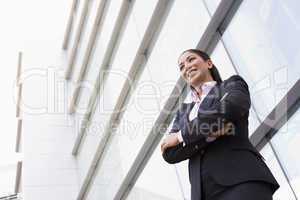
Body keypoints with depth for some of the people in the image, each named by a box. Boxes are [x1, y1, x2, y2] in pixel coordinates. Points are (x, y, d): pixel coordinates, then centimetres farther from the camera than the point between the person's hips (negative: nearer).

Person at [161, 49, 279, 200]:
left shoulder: (233, 85, 17)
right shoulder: (183, 111, 28)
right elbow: (169, 153, 11)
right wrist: (212, 132, -3)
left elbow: (229, 108, -9)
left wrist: (181, 136, 1)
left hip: (242, 181, -4)